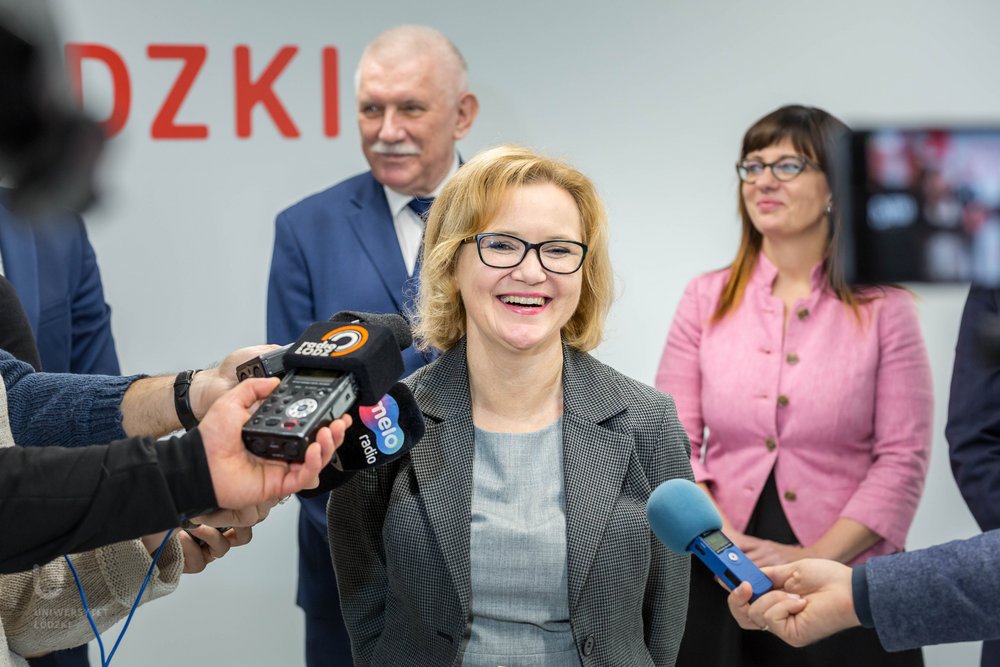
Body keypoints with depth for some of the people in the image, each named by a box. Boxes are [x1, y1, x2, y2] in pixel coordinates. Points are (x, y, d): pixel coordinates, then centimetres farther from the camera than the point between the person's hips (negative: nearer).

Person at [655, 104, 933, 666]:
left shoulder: (884, 308, -2)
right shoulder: (707, 298, 4)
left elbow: (903, 457, -6)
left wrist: (815, 558, -15)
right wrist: (721, 545, -13)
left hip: (844, 581, -2)